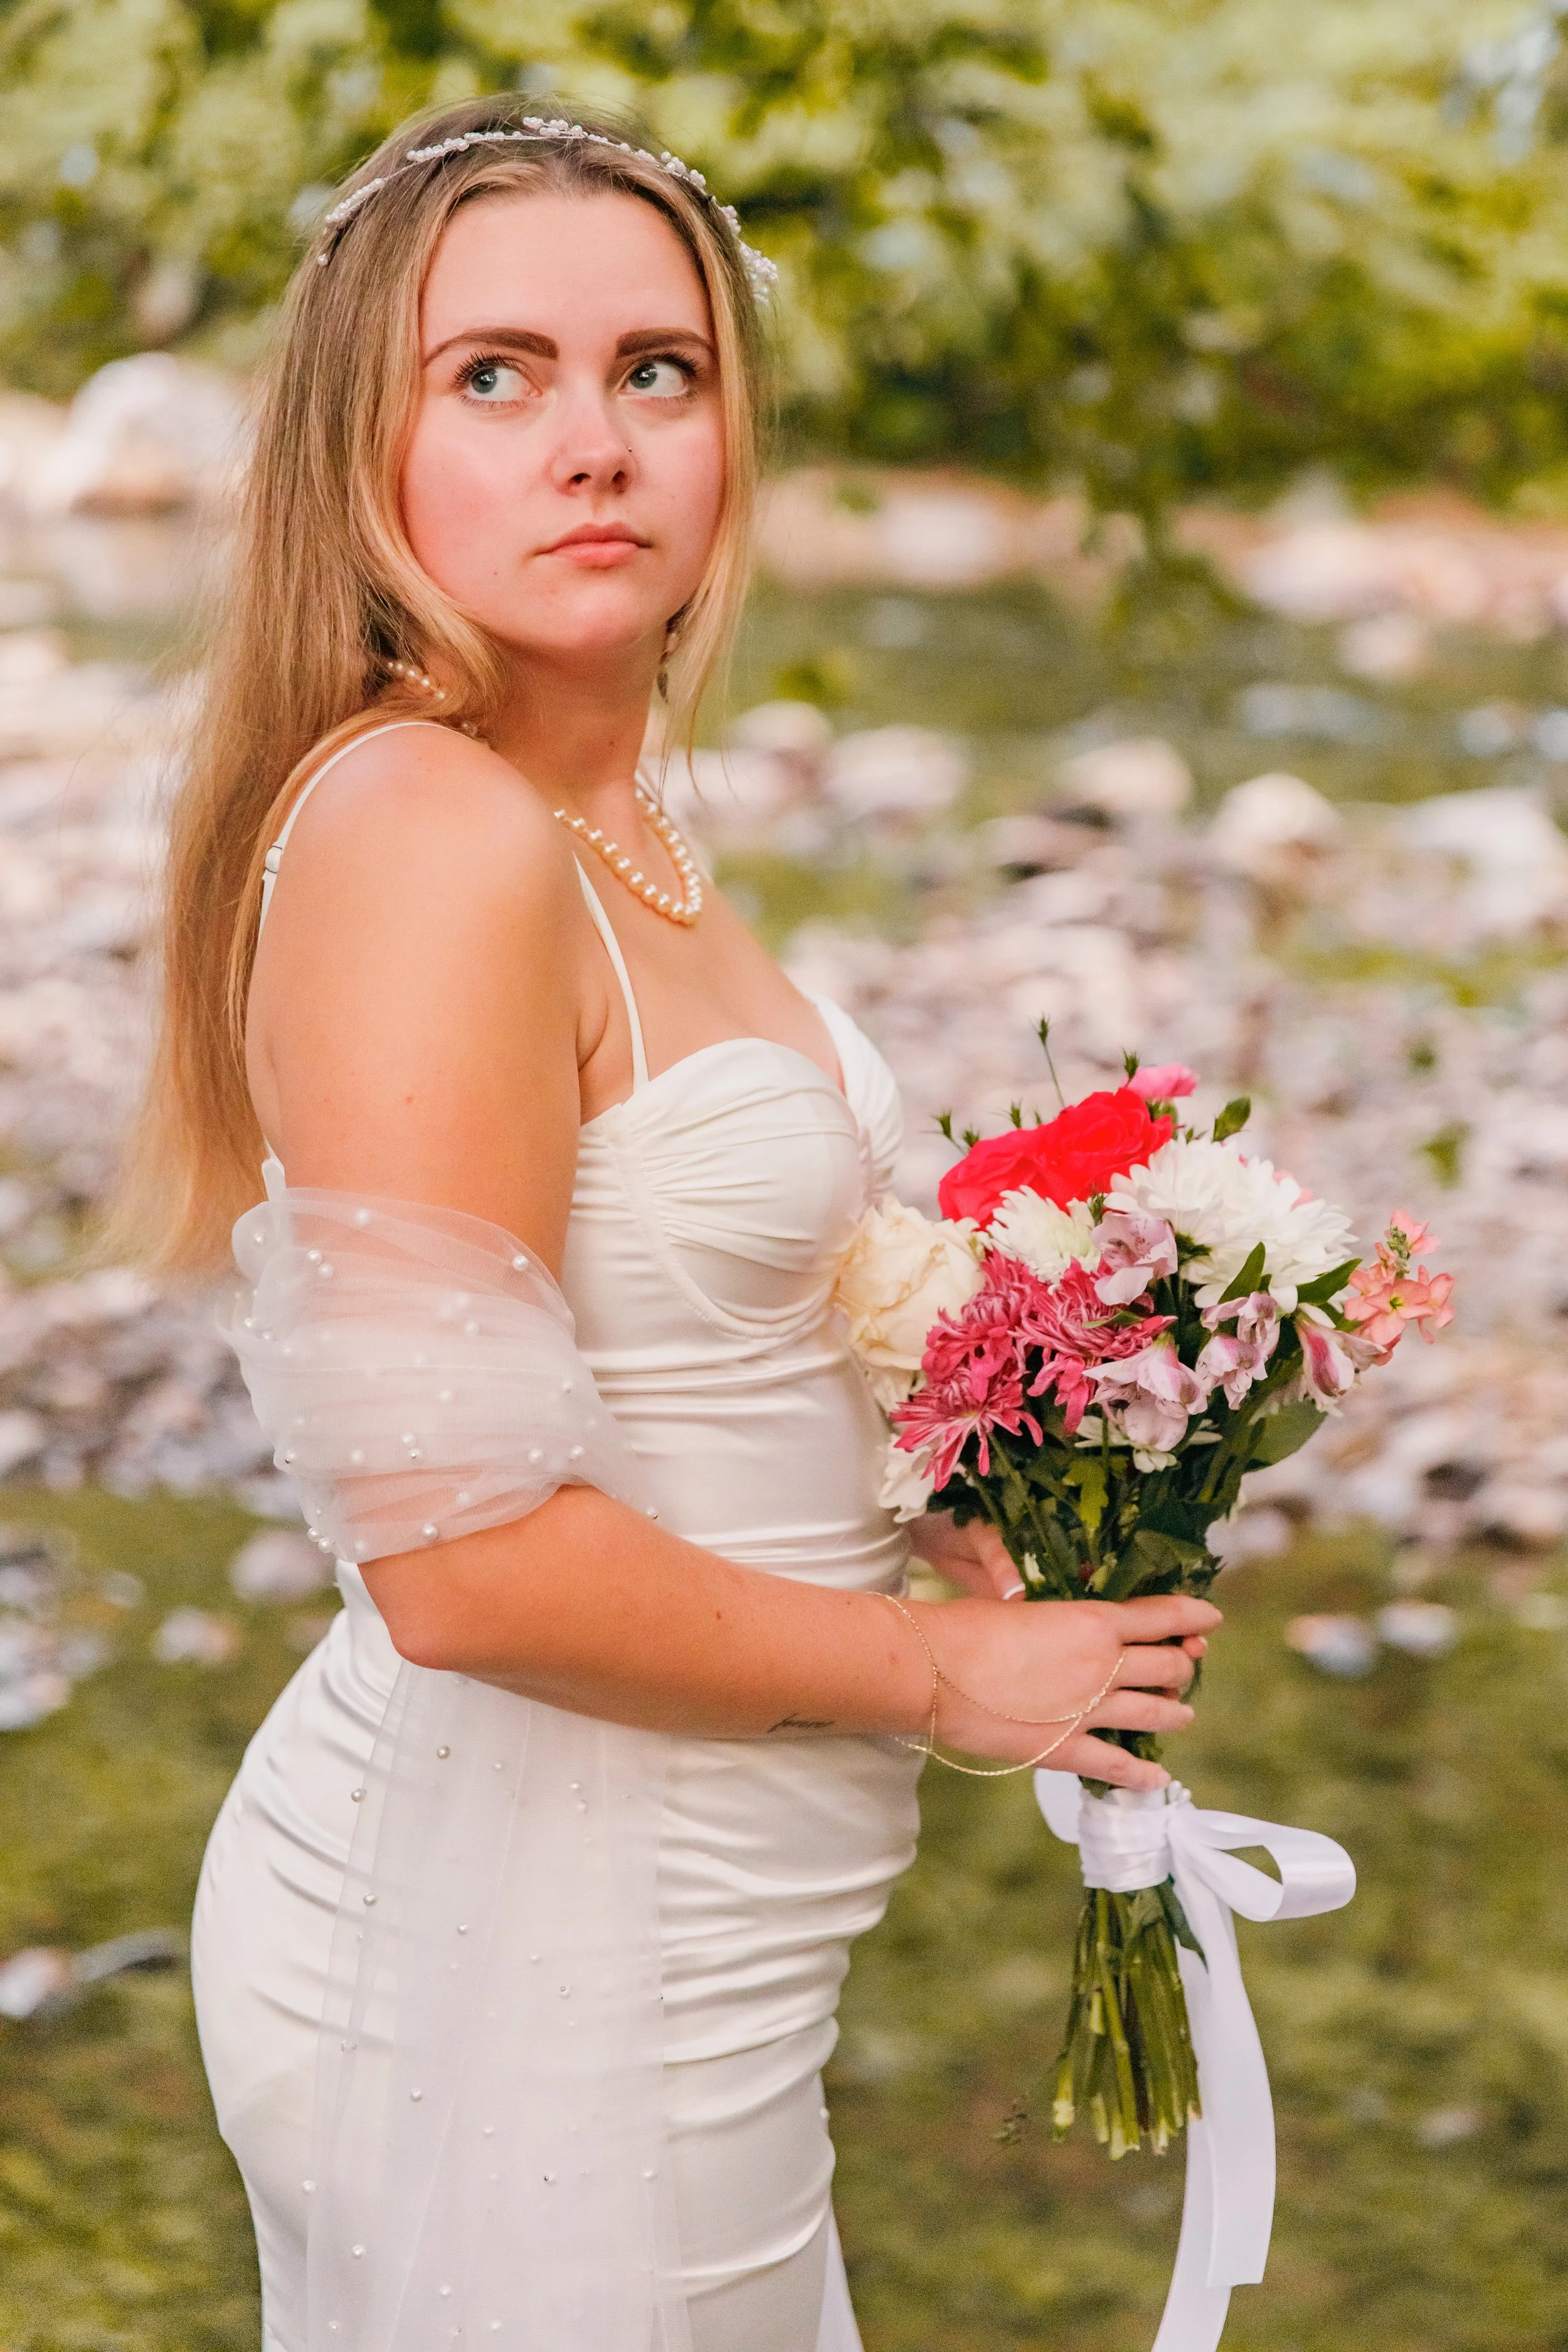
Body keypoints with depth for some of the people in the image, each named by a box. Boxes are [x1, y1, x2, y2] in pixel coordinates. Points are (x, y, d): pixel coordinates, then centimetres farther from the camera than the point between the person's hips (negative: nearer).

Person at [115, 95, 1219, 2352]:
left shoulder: (605, 815, 7)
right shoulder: (430, 843, -23)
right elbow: (462, 1550, -26)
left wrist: (951, 1510, 7)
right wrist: (952, 1671, -14)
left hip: (642, 1926, 9)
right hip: (528, 1956, -9)